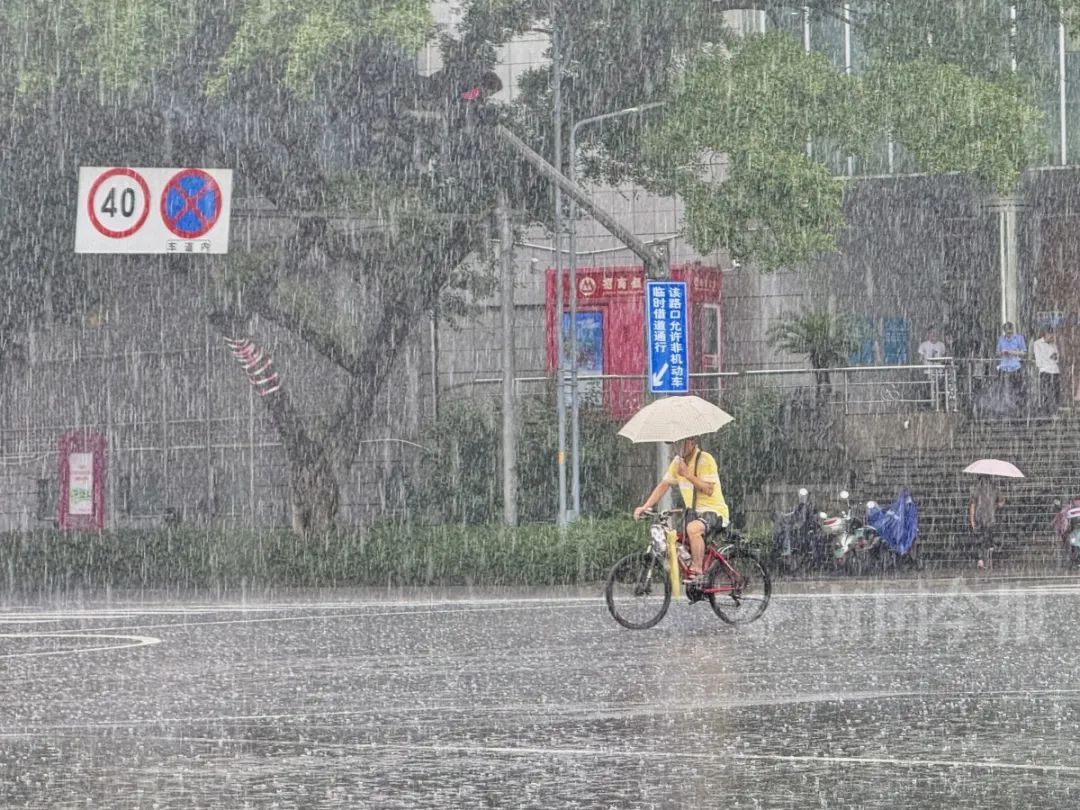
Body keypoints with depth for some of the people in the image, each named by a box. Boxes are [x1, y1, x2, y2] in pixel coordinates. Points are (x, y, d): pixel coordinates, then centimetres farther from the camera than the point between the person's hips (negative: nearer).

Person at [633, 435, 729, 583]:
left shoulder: (705, 459, -14)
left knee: (693, 528, -36)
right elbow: (663, 486, 8)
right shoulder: (678, 461, 7)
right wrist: (645, 507, -3)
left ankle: (698, 572, -31)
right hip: (693, 511, 8)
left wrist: (688, 474, -27)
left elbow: (708, 489, -22)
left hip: (713, 511, -8)